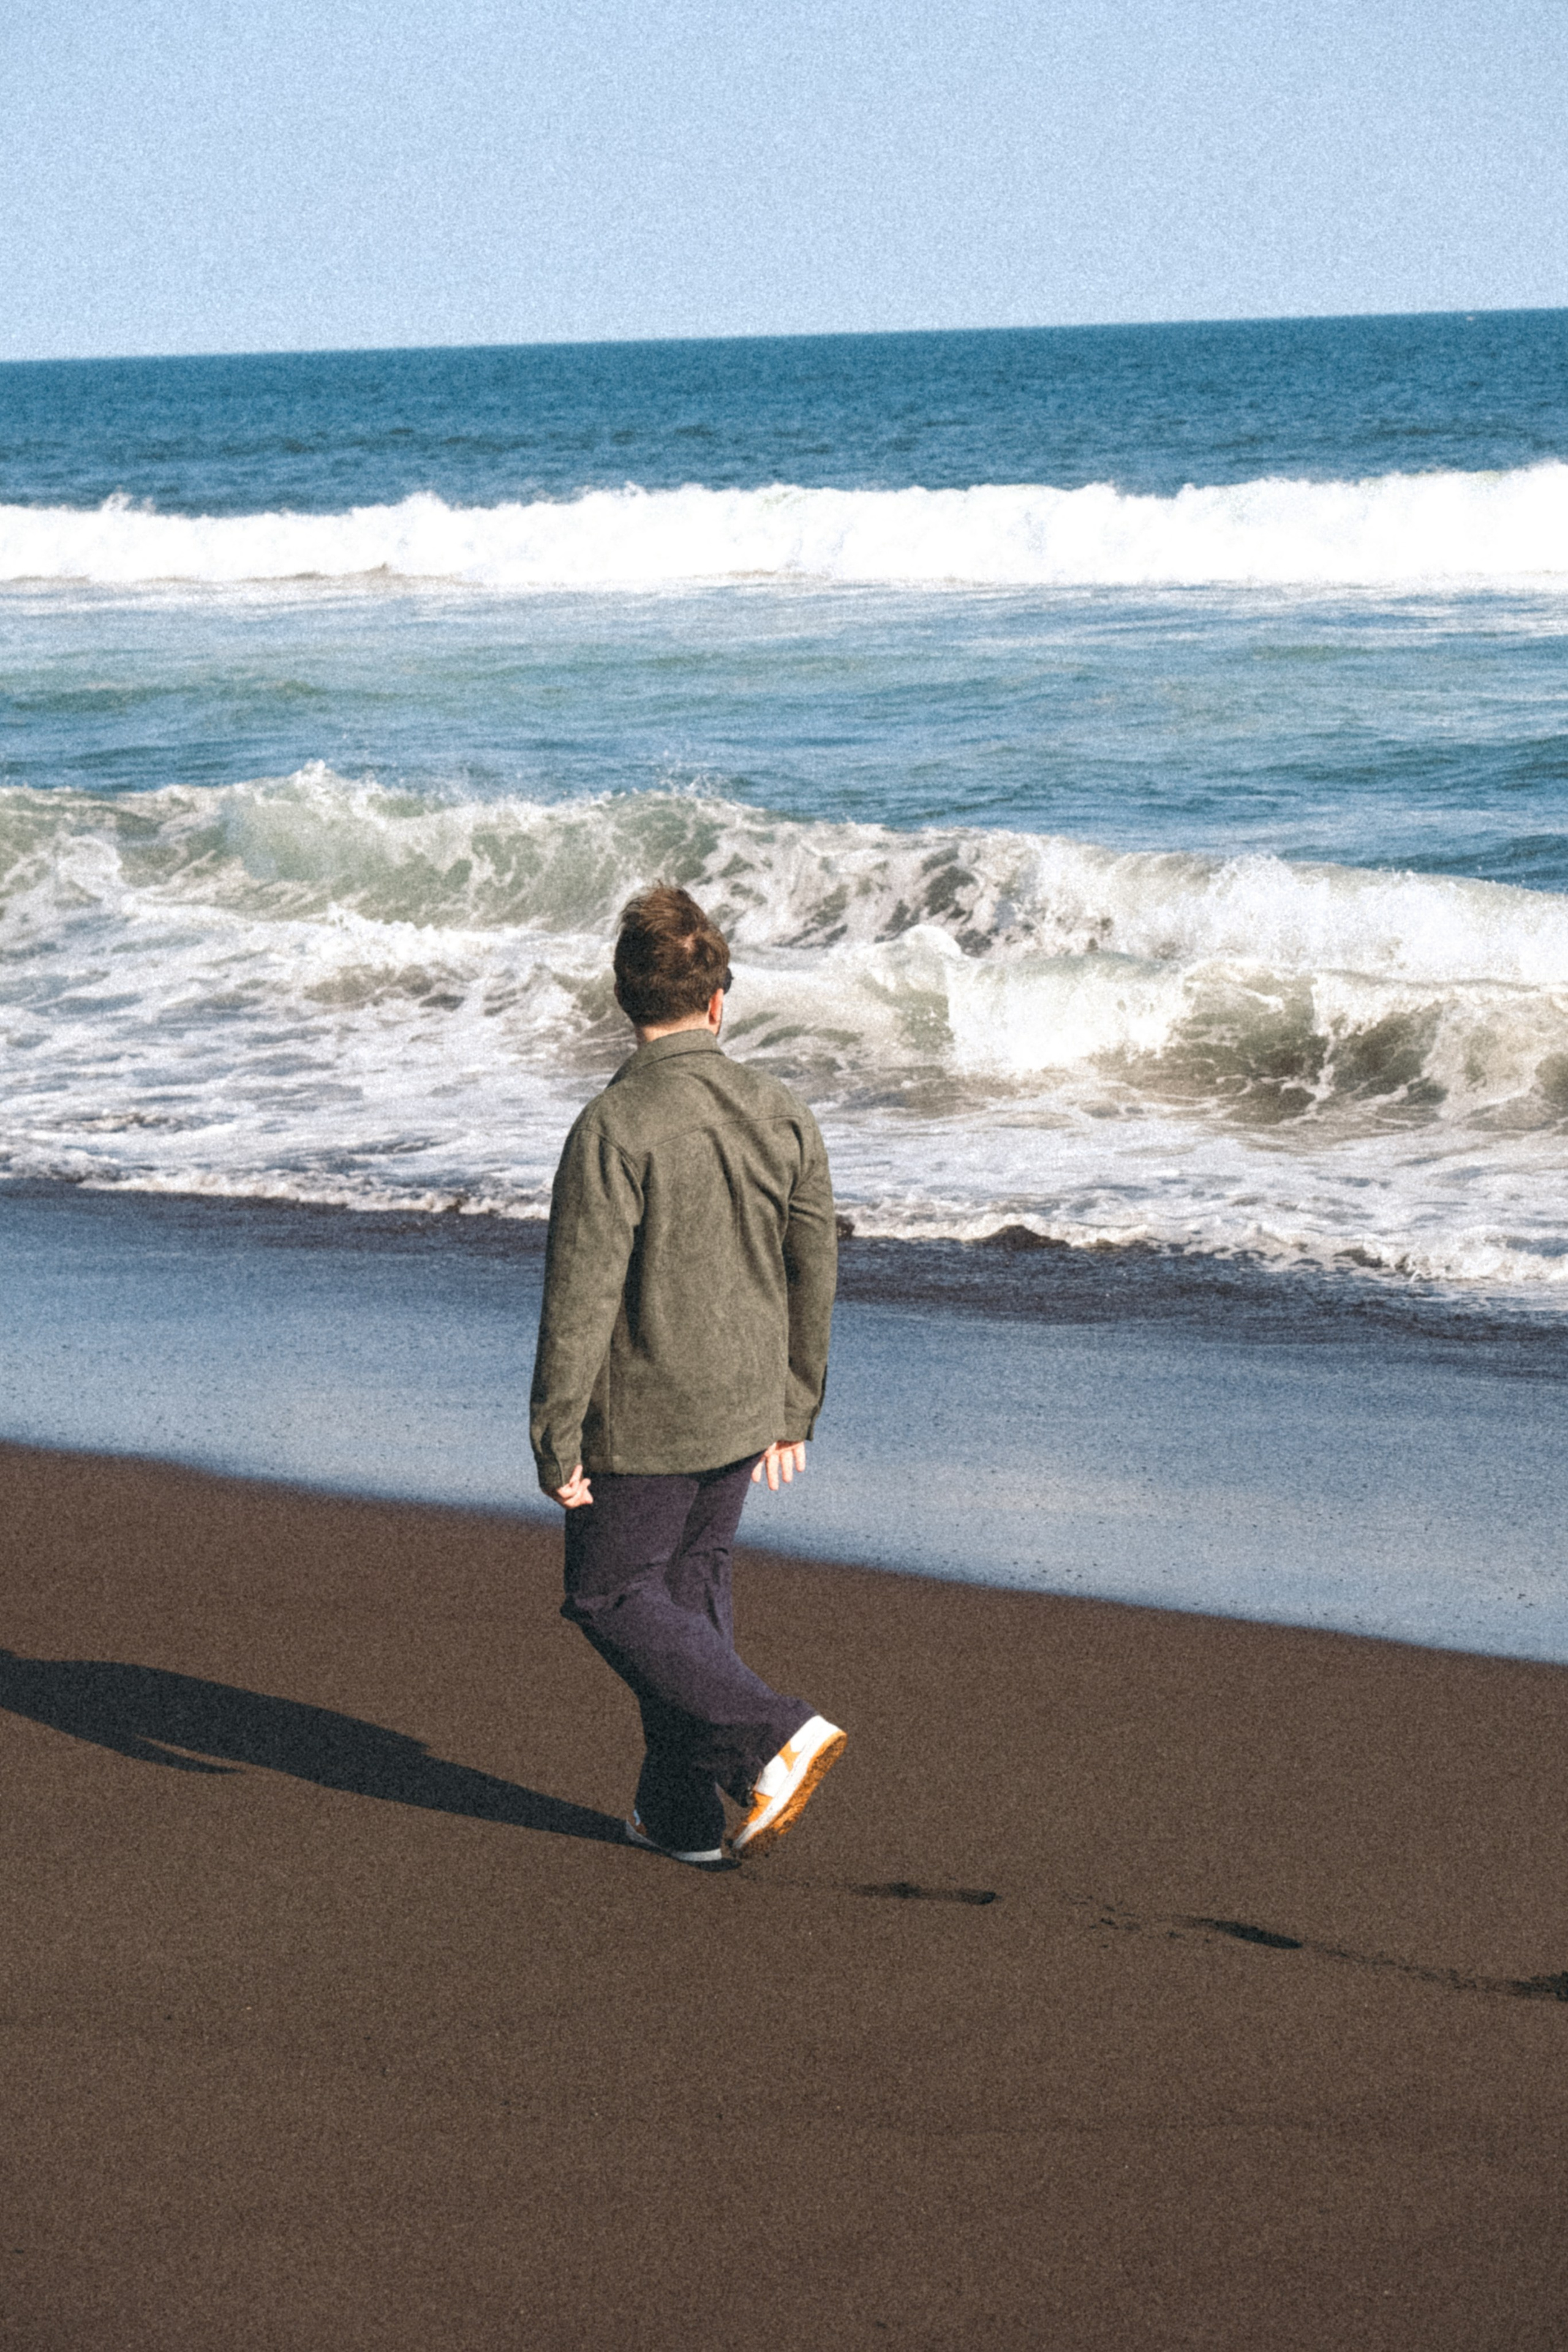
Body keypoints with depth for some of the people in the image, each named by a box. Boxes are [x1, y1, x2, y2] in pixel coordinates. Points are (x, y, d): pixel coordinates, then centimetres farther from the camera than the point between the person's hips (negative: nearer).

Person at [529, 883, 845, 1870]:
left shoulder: (615, 1127, -20)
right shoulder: (783, 1115, -1)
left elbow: (580, 1297, -20)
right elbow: (815, 1274, 7)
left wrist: (556, 1440, -12)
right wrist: (793, 1410, 19)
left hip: (644, 1419, -6)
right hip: (743, 1411, 6)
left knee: (613, 1598, 9)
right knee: (693, 1591, 19)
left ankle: (776, 1736, -6)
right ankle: (683, 1811, 23)